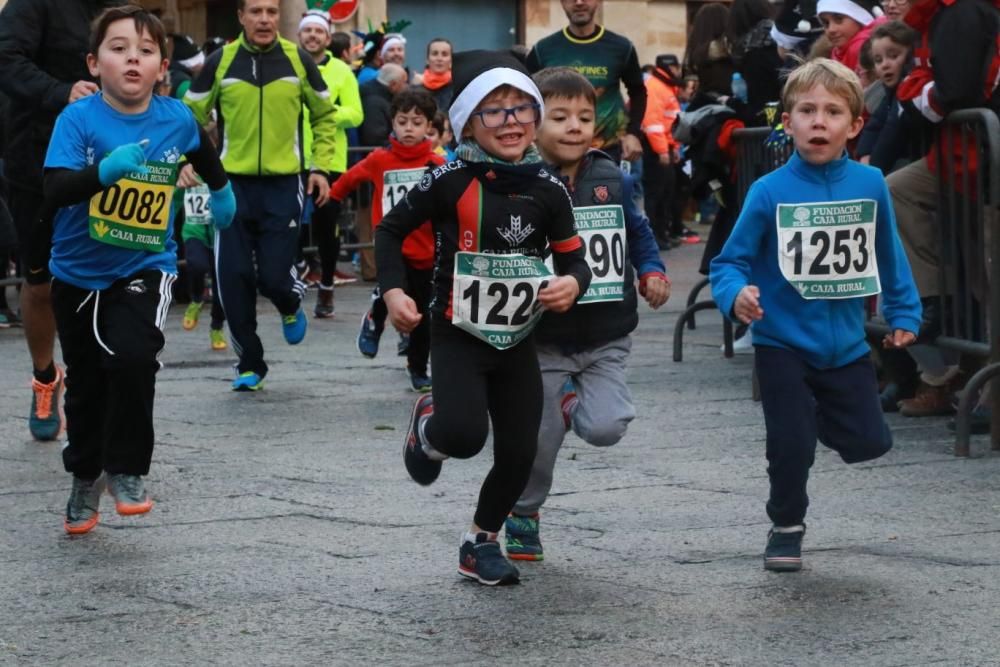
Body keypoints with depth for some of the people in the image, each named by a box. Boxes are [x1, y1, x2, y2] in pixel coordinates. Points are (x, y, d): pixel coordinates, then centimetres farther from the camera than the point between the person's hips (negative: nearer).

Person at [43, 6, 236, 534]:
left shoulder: (177, 120, -9)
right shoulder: (78, 120, -18)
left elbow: (205, 156, 15)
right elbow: (54, 191, -32)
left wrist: (221, 192, 31)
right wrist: (105, 170, -47)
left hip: (144, 269, 0)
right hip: (78, 273, 0)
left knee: (132, 358, -25)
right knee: (86, 385, 13)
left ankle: (127, 470, -5)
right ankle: (85, 479, 36)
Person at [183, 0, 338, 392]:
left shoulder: (298, 60, -1)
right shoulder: (221, 62, -2)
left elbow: (325, 116, 11)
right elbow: (192, 115, 7)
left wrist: (322, 167, 3)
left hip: (283, 184, -1)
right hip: (233, 183, 1)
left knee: (274, 275, -7)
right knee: (234, 276, -2)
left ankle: (291, 305, 30)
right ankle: (250, 363, 12)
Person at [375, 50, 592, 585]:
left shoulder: (547, 190, -3)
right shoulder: (451, 181, -13)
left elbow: (575, 259, 4)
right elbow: (390, 230, -1)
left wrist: (572, 283, -19)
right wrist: (393, 290, -13)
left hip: (517, 341, 4)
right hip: (459, 335, -4)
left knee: (519, 454, 5)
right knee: (465, 435, -26)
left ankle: (481, 543, 30)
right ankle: (428, 426, 12)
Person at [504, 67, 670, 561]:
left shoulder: (611, 179, 1)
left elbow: (636, 229, 17)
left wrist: (651, 271, 2)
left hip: (605, 339, 3)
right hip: (543, 340, -3)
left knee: (606, 428, -14)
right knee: (538, 442, 5)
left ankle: (572, 399, 22)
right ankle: (522, 516, 32)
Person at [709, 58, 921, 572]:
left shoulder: (870, 185, -6)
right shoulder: (770, 193, -14)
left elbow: (889, 256, 9)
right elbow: (731, 261, -9)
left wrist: (904, 314, 12)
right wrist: (737, 295, -29)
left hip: (846, 345, 3)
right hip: (783, 343, -3)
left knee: (869, 443, 3)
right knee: (791, 445, -4)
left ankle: (819, 415, 35)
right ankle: (786, 526, 23)